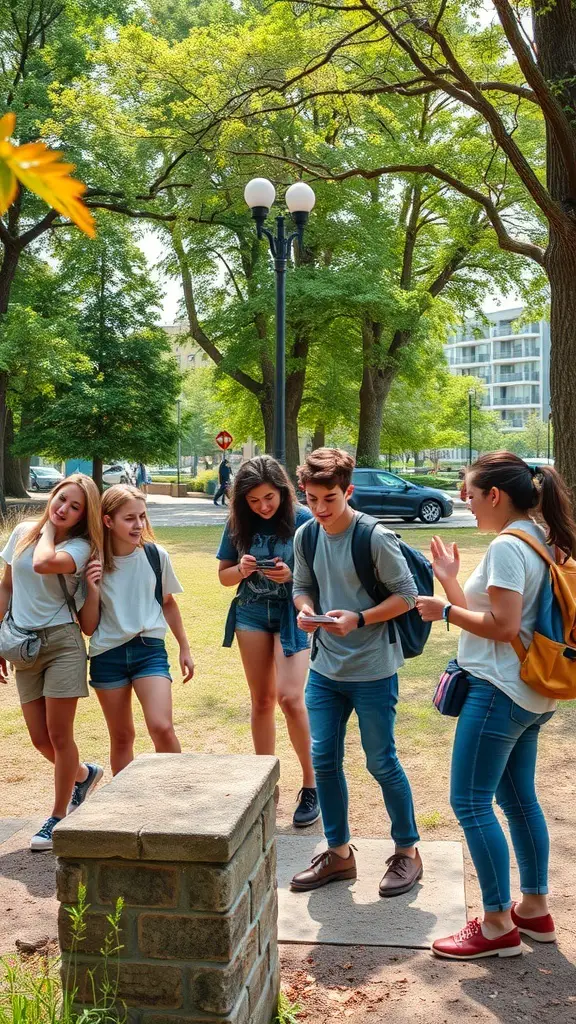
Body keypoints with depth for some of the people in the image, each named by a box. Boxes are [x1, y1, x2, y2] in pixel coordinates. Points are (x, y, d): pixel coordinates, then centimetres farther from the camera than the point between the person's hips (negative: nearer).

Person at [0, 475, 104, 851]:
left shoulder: (80, 547, -9)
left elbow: (43, 564, -31)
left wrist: (49, 530, -12)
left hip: (62, 643, -4)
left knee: (58, 735, 0)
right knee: (40, 738, 8)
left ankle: (59, 817, 18)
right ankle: (83, 774, 39)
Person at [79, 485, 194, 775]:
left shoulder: (156, 555, -5)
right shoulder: (93, 564, -6)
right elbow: (88, 627, -1)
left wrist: (184, 647, 16)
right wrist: (93, 591, -17)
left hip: (149, 650, -1)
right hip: (107, 654, 1)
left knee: (161, 727, -17)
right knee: (121, 736, 10)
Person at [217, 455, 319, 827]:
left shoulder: (302, 519, -13)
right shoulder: (239, 523, -3)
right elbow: (224, 575, 5)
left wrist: (292, 575, -28)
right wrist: (241, 570, -16)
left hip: (292, 613, -4)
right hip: (252, 612, 4)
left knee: (290, 697, -15)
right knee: (262, 700, 10)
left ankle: (311, 785, 1)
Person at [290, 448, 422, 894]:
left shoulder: (376, 538, -17)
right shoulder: (305, 536, 1)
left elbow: (407, 594, -12)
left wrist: (359, 619, -23)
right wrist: (306, 610, -10)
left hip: (373, 671, -6)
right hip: (325, 668, 6)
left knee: (382, 763, 5)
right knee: (323, 760, 9)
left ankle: (407, 852, 25)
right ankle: (339, 853, 26)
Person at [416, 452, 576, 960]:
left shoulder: (507, 546, -18)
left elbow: (502, 626, -24)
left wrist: (445, 611, -13)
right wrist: (451, 579, 12)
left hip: (498, 692, -10)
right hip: (530, 694, 10)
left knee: (470, 802, -2)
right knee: (518, 796, 18)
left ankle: (498, 925, 6)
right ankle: (535, 908, 29)